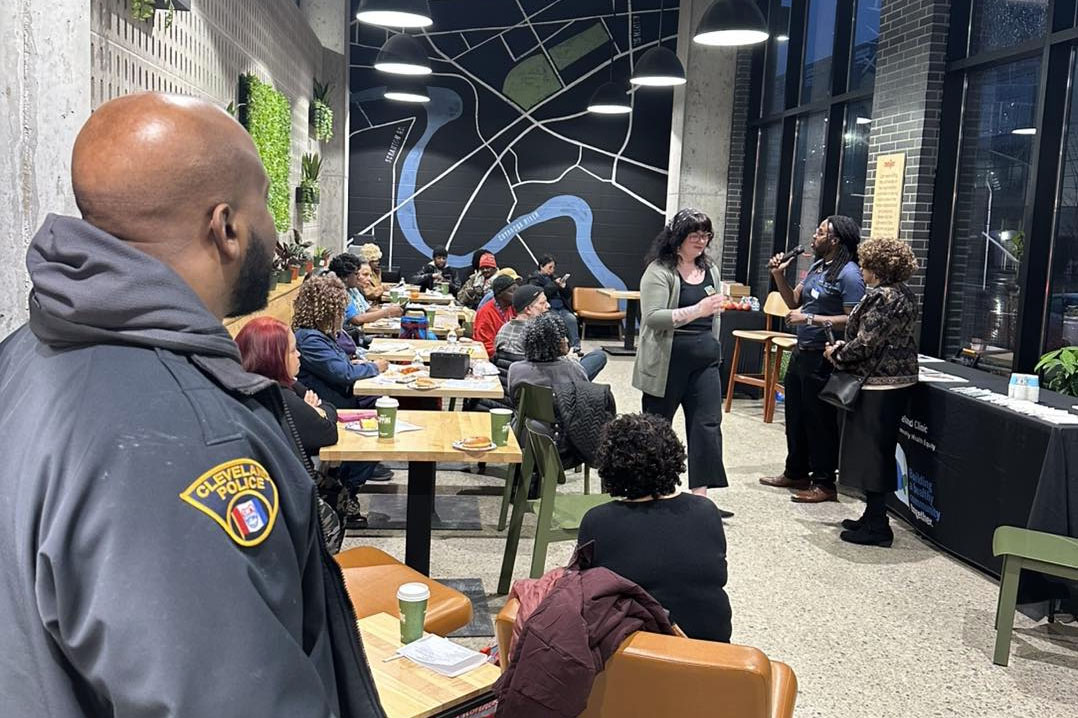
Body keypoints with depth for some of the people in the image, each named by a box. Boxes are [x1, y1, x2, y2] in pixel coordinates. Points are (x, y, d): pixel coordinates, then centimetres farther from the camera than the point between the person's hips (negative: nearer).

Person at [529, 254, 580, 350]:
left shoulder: (554, 278, 21)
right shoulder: (534, 280, 6)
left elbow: (567, 296, 23)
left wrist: (563, 287, 2)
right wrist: (555, 285, -11)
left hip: (562, 308, 5)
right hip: (548, 309, -5)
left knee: (571, 318, -24)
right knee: (559, 320, -33)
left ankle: (576, 346, -25)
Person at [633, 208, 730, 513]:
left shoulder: (710, 270, 13)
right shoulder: (659, 270, -9)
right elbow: (652, 317, -21)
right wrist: (695, 311, -30)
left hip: (705, 361, 6)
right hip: (667, 362, -6)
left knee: (708, 425, -5)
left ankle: (700, 496, -5)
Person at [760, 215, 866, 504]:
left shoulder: (849, 274, -15)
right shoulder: (817, 266, 11)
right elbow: (794, 301, 17)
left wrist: (810, 318, -21)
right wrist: (779, 276, 2)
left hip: (823, 358, -9)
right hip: (802, 351, 9)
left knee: (820, 421, 0)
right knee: (795, 415, 18)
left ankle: (824, 484, 12)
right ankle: (796, 473, 33)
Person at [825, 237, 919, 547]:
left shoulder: (882, 297, -18)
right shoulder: (904, 294, 13)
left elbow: (865, 344, -21)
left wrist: (837, 353, -4)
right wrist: (844, 347, 12)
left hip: (879, 384, -10)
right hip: (899, 378, 10)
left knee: (872, 451, -3)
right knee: (879, 451, 16)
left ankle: (876, 527, 4)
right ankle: (873, 516, 25)